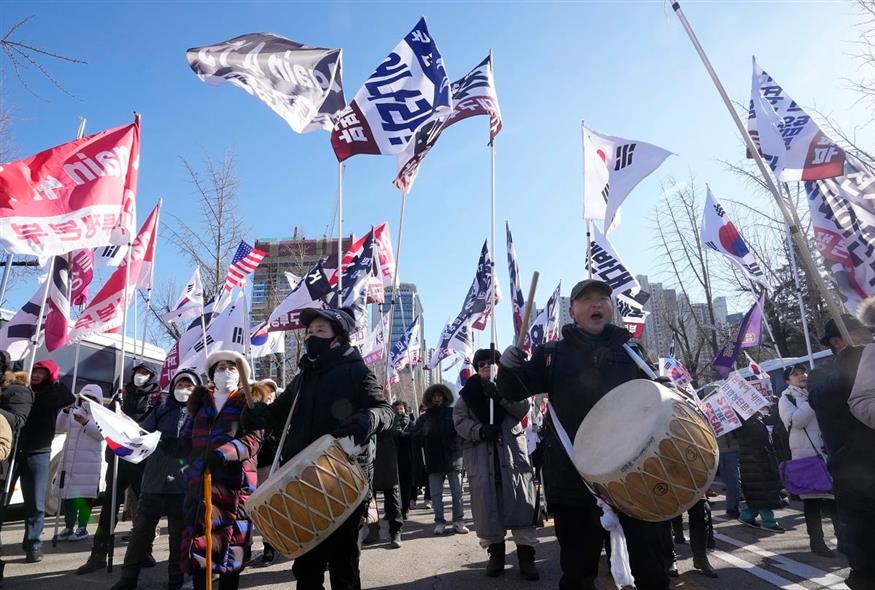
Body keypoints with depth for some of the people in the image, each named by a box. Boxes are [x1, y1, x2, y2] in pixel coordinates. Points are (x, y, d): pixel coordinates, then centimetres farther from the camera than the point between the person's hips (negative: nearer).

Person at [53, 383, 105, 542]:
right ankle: (69, 527, 21)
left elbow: (101, 434, -13)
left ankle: (82, 528, 5)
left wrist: (86, 422, -27)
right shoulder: (74, 413, 15)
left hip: (88, 464, -5)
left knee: (84, 496, -4)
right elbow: (58, 428, 6)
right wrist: (65, 411, -7)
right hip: (68, 461, 5)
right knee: (67, 495, 9)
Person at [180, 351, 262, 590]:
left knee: (231, 543, 0)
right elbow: (187, 439, 16)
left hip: (235, 483, -3)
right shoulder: (200, 401, 17)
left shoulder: (247, 402, 5)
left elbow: (253, 439, -9)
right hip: (199, 480, 3)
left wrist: (224, 452, -24)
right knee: (196, 542, 0)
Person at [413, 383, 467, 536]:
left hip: (453, 458, -2)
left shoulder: (452, 412, 5)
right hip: (433, 460, 2)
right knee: (436, 493, 4)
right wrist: (424, 433, -12)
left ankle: (458, 521, 11)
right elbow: (415, 436, 5)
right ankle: (439, 522, 12)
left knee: (457, 492, 3)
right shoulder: (424, 417, 11)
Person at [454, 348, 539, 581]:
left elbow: (523, 408, -2)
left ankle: (526, 555, 2)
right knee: (487, 505, 2)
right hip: (481, 456, 1)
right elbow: (459, 420, 1)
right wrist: (480, 430, -16)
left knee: (519, 503, -4)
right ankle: (495, 552, 17)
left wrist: (500, 396, -17)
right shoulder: (468, 391, 11)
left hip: (511, 452, 0)